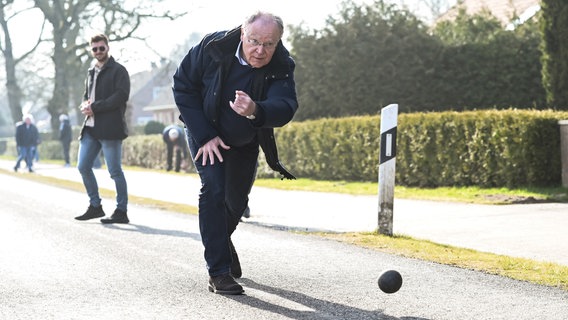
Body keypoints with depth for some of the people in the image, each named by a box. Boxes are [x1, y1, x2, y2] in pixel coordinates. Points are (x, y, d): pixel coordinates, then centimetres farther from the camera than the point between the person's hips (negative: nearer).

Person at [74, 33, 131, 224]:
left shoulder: (118, 71, -4)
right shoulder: (92, 72, 19)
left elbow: (121, 96, -15)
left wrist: (95, 107, -16)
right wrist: (85, 104, 0)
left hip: (110, 128, -8)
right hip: (91, 128, 8)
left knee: (115, 171, -4)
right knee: (83, 167, 7)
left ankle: (121, 211, 3)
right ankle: (95, 206, 20)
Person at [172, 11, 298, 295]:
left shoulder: (282, 67, -27)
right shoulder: (213, 47, -29)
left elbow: (284, 107, -43)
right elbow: (183, 85, -19)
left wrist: (255, 111, -66)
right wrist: (204, 136, -23)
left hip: (245, 142, 3)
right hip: (204, 131, -3)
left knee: (237, 199, 15)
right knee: (213, 188, -19)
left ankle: (221, 238, 50)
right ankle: (219, 272, -16)